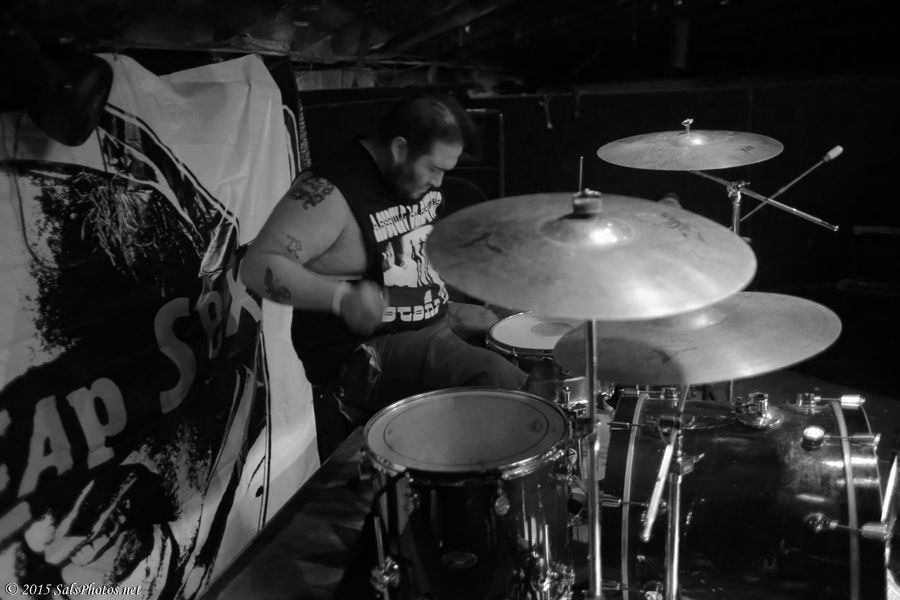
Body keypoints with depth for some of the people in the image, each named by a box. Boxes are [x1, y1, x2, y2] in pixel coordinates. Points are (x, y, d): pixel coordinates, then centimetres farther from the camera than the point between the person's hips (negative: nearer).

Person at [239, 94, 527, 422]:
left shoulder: (415, 174, 5)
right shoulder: (331, 192, -22)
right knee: (497, 378, -25)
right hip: (364, 352, -9)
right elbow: (257, 267, -25)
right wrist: (342, 298, -38)